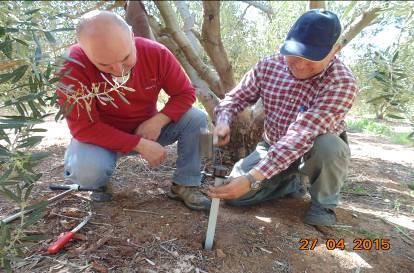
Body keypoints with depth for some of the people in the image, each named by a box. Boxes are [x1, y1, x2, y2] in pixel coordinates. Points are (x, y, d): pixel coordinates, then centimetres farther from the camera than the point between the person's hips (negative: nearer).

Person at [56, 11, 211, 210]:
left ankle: (185, 185, -3)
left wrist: (158, 121, -26)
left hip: (147, 129, 3)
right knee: (87, 170, -35)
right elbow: (83, 127, -27)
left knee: (197, 119, -17)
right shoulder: (72, 65, -27)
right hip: (102, 136, -2)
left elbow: (185, 92, -10)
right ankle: (98, 184, 3)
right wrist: (140, 145, -31)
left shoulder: (156, 53, -19)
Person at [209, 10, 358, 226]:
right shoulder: (268, 66, -14)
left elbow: (300, 136, -39)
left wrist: (252, 178, -46)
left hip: (316, 152, -3)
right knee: (233, 194, -12)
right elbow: (236, 97, -3)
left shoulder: (342, 82, -29)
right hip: (272, 147, 3)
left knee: (329, 145, -38)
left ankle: (323, 203, -6)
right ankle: (291, 182, 14)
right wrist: (223, 121, -27)